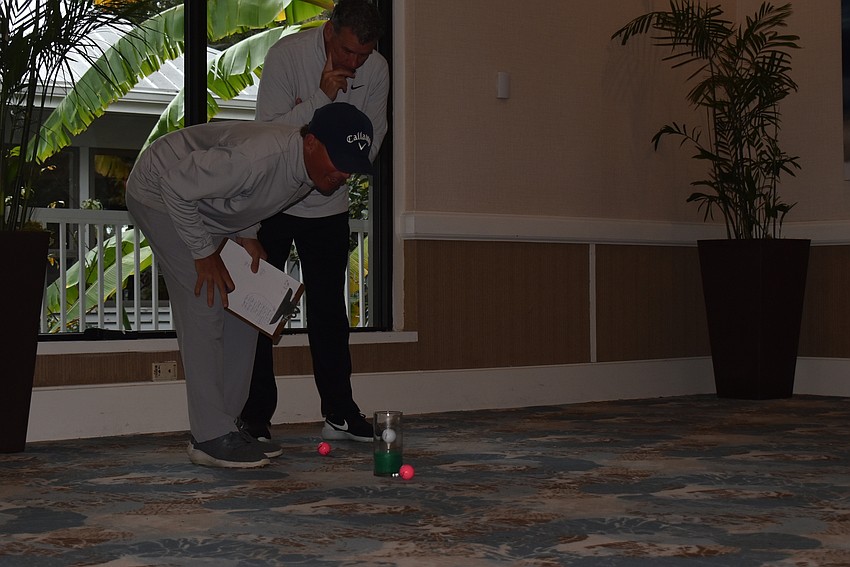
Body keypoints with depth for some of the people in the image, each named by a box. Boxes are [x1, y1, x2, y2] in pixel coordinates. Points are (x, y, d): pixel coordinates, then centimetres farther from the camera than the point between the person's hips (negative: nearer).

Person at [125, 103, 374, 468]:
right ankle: (210, 438, -11)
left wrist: (246, 235, -4)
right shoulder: (259, 155, -40)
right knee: (205, 307, -16)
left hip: (206, 206, 9)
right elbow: (176, 186, -32)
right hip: (159, 193, -9)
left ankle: (227, 427, 10)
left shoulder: (309, 168, -12)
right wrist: (203, 253, -24)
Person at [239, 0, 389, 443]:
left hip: (329, 207, 3)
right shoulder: (286, 55, -18)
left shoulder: (376, 70, -7)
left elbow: (370, 144, 2)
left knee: (329, 310, 7)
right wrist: (321, 98, -30)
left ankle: (339, 414, 14)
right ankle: (254, 418, 4)